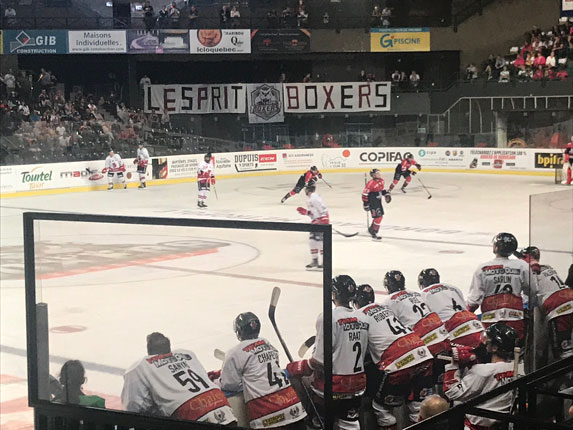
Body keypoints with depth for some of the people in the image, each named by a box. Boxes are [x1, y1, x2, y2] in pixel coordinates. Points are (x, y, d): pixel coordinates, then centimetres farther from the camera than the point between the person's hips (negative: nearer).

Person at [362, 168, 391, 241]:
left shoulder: (381, 181, 4)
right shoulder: (371, 183, -23)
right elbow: (365, 193, -20)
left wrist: (386, 194, 10)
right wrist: (365, 203, -18)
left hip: (378, 201, 9)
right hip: (372, 202, -9)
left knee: (380, 215, 18)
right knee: (378, 216, -13)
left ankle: (371, 229, 37)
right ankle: (374, 233, -6)